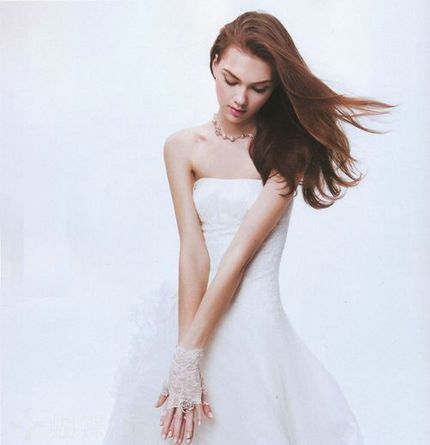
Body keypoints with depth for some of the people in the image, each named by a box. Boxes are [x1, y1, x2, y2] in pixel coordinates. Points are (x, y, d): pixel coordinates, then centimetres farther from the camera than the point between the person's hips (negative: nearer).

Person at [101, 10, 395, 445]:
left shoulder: (288, 148, -6)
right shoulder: (183, 146, -1)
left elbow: (242, 250, -15)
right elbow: (192, 249, -10)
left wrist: (190, 352, -19)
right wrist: (185, 353, -18)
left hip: (257, 318, -2)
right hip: (190, 311, 2)